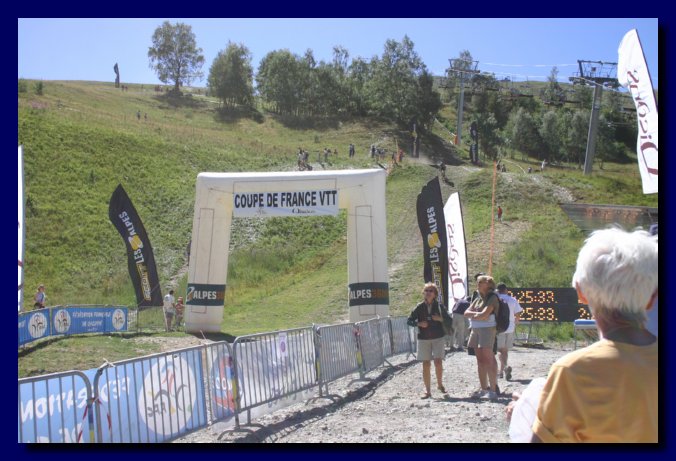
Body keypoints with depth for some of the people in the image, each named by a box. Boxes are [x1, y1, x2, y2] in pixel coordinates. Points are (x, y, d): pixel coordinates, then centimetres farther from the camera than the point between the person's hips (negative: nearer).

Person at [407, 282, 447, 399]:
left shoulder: (439, 306, -1)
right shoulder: (420, 307, 0)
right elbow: (410, 320, 5)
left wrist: (440, 319, -15)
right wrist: (419, 324, -12)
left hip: (438, 337, -1)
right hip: (423, 338, 1)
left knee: (438, 362, -10)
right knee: (426, 364, 3)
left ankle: (440, 384, 16)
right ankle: (427, 390, 10)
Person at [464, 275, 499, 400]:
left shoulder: (492, 298, -6)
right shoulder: (478, 299, 17)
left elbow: (484, 314, -17)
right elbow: (466, 313, 10)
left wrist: (473, 315, -1)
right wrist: (477, 314, -7)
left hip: (487, 329, -8)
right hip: (475, 330, 8)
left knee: (488, 360, -10)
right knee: (480, 360, 9)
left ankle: (493, 390, -9)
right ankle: (484, 389, 15)